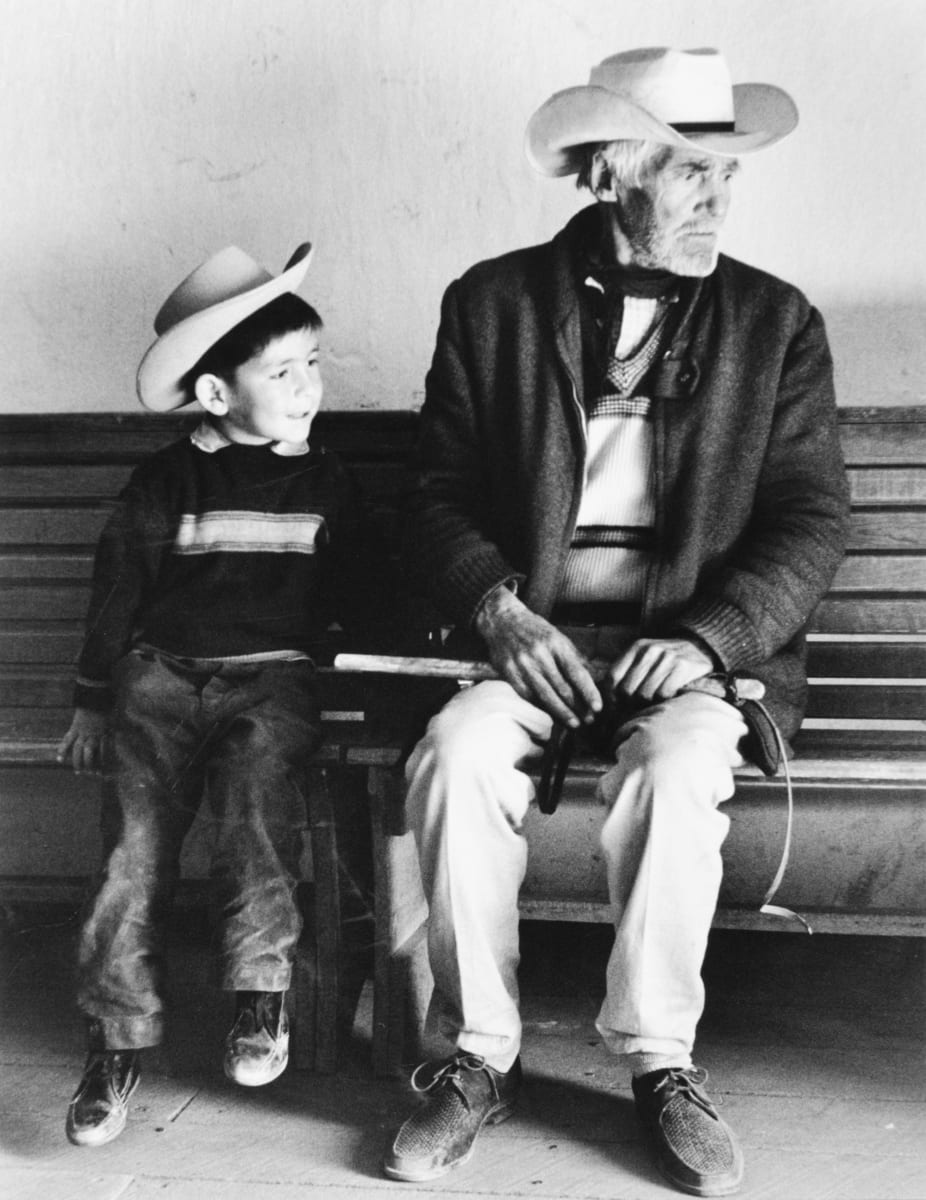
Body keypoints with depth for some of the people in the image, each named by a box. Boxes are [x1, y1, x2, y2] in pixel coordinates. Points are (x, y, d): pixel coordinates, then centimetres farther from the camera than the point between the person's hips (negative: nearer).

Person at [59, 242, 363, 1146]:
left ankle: (261, 989, -24)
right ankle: (117, 1037, -13)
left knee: (259, 775, -31)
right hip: (162, 672, 0)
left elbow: (348, 597, 17)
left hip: (274, 675, 0)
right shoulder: (165, 481, 8)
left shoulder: (325, 485, 13)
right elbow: (116, 589, 11)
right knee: (136, 832, -18)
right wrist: (91, 702, 9)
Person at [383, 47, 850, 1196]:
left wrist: (708, 638, -15)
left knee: (674, 769, -32)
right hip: (532, 634, 1)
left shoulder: (775, 323, 7)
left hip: (696, 644, 0)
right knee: (456, 752, -28)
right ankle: (478, 1056, -11)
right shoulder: (492, 304, 6)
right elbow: (440, 495, 5)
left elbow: (809, 519, 1)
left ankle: (661, 1062, -11)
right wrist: (501, 613, -14)